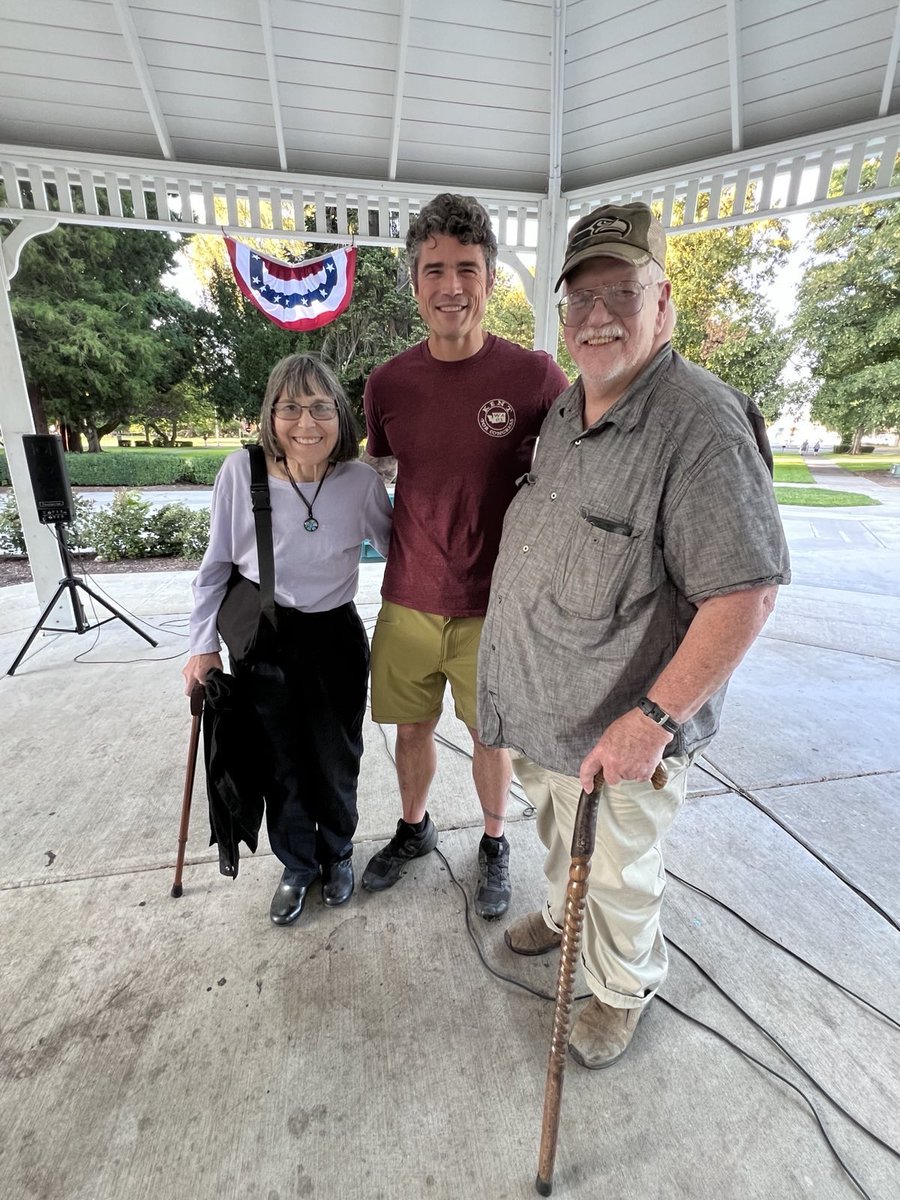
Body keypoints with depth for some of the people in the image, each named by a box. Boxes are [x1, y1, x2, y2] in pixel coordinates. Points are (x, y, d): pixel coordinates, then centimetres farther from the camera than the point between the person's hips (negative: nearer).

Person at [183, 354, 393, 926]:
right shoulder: (241, 471, -13)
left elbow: (397, 545, 6)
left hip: (335, 639, 0)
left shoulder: (362, 481, -13)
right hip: (261, 641, 0)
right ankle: (297, 865, 43)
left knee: (337, 762, 15)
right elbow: (217, 566, -2)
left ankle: (337, 852, 46)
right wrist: (204, 645, 2)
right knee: (281, 764, 15)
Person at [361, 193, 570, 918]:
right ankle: (413, 829, 45)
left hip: (494, 604, -2)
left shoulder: (534, 376, -9)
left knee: (490, 734, 14)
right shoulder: (389, 383, 0)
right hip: (408, 599, 3)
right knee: (412, 726, 17)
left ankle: (494, 844, 42)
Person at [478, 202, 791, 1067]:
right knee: (559, 830, 30)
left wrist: (653, 719, -26)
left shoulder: (702, 423, -22)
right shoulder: (563, 409, 5)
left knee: (618, 873, 18)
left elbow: (746, 590, -25)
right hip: (537, 703, 8)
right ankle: (564, 911, 60)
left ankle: (623, 988, 48)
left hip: (618, 726, -7)